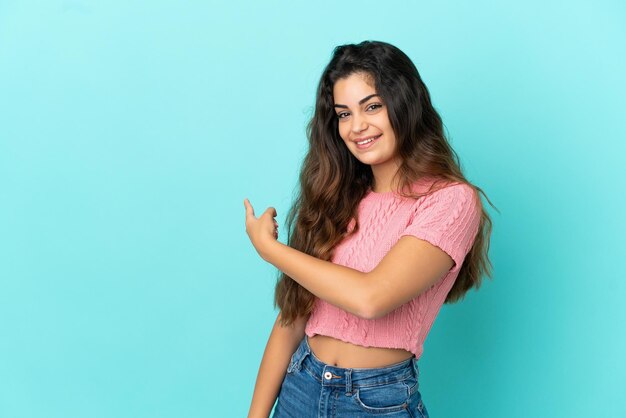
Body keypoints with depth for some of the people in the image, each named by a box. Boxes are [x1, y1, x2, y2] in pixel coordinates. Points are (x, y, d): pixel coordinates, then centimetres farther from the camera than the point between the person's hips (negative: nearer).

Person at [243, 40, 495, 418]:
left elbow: (370, 298, -25)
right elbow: (293, 317, 2)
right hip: (298, 387, 4)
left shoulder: (450, 200, -13)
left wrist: (268, 247, -12)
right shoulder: (338, 199, 3)